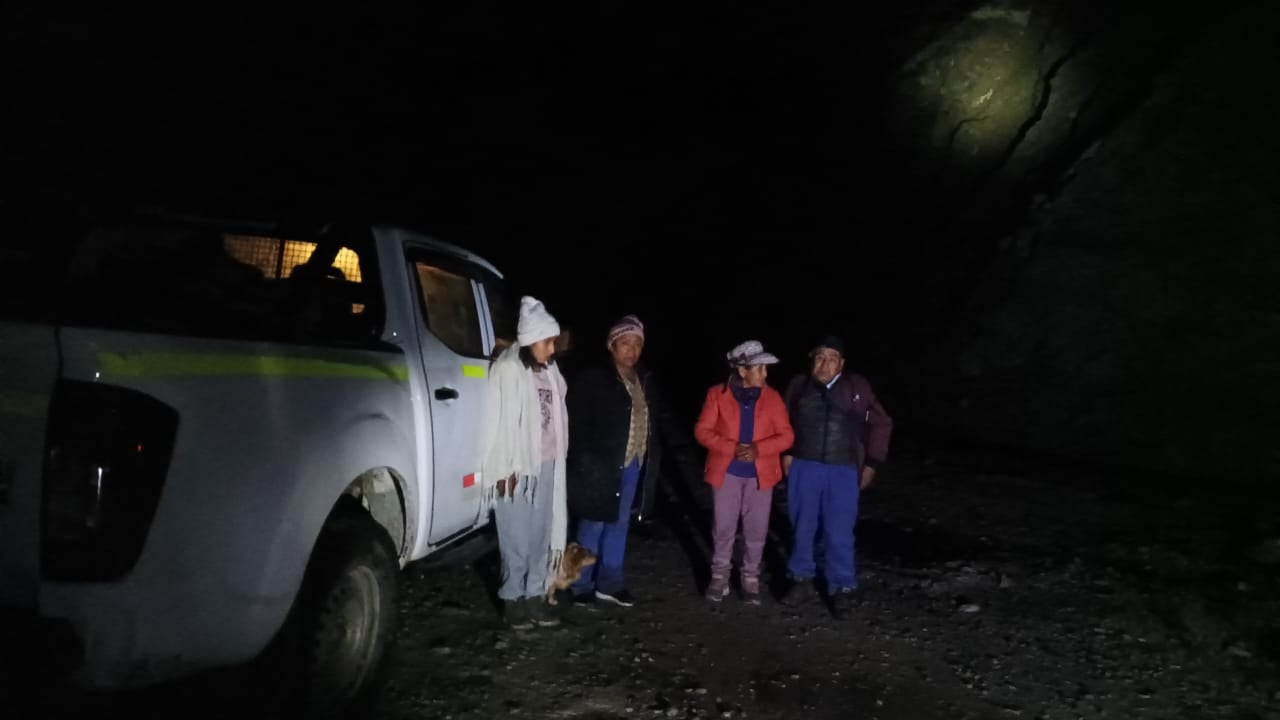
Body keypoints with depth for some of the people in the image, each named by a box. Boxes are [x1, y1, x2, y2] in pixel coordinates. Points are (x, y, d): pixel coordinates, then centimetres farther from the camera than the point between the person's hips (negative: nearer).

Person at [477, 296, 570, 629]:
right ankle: (513, 599, 14)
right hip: (517, 467, -7)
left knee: (542, 535, 11)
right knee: (517, 539, 1)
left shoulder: (549, 371, 10)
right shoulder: (507, 370, -12)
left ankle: (535, 596, 21)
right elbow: (500, 421, -13)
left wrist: (558, 456, 12)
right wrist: (505, 469, -14)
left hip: (546, 465, 7)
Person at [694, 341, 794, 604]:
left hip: (761, 473, 1)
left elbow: (786, 436, -1)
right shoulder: (717, 394, -5)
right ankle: (719, 576, 23)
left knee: (756, 530, 6)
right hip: (726, 471, -1)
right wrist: (732, 448, -19)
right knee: (724, 527, 6)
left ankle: (750, 578, 23)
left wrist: (758, 449, -18)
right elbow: (702, 431, -6)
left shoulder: (772, 397, 0)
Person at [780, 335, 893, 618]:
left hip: (843, 470, -2)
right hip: (803, 467, 2)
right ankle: (801, 580, 29)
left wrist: (871, 463, 1)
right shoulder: (799, 385, 0)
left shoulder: (857, 387, -5)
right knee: (802, 527, 12)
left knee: (839, 533, 1)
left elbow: (881, 424, 3)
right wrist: (786, 452, 3)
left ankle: (842, 589, 17)